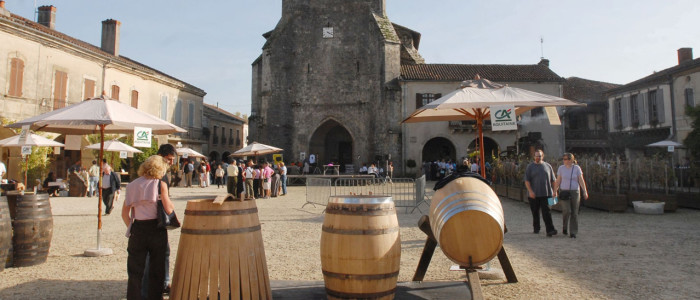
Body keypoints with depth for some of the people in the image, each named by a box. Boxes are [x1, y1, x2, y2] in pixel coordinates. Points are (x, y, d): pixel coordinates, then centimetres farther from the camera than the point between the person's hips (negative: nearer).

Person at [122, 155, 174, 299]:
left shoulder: (133, 185, 5)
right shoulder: (161, 185, -6)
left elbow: (125, 213, 5)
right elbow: (169, 209, -11)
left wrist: (131, 228, 15)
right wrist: (171, 203, 9)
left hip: (138, 229, 2)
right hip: (157, 229, -2)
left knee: (135, 271, 11)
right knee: (156, 270, 11)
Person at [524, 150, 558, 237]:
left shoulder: (548, 166, 10)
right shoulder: (530, 166, 3)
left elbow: (553, 180, 14)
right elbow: (527, 180, -3)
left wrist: (555, 190, 7)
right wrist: (530, 191, -14)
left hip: (546, 194, 0)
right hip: (534, 194, 0)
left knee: (546, 212, -8)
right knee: (535, 212, 9)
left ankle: (550, 230, -13)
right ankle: (536, 228, 25)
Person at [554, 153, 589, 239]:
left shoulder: (577, 168, -2)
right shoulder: (561, 168, 1)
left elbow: (581, 180, -5)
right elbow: (558, 181, 3)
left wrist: (585, 191, -13)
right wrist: (555, 191, -2)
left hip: (575, 192, 0)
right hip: (564, 192, 0)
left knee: (574, 213, 0)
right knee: (566, 211, -15)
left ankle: (573, 233, 7)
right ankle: (565, 226, 13)